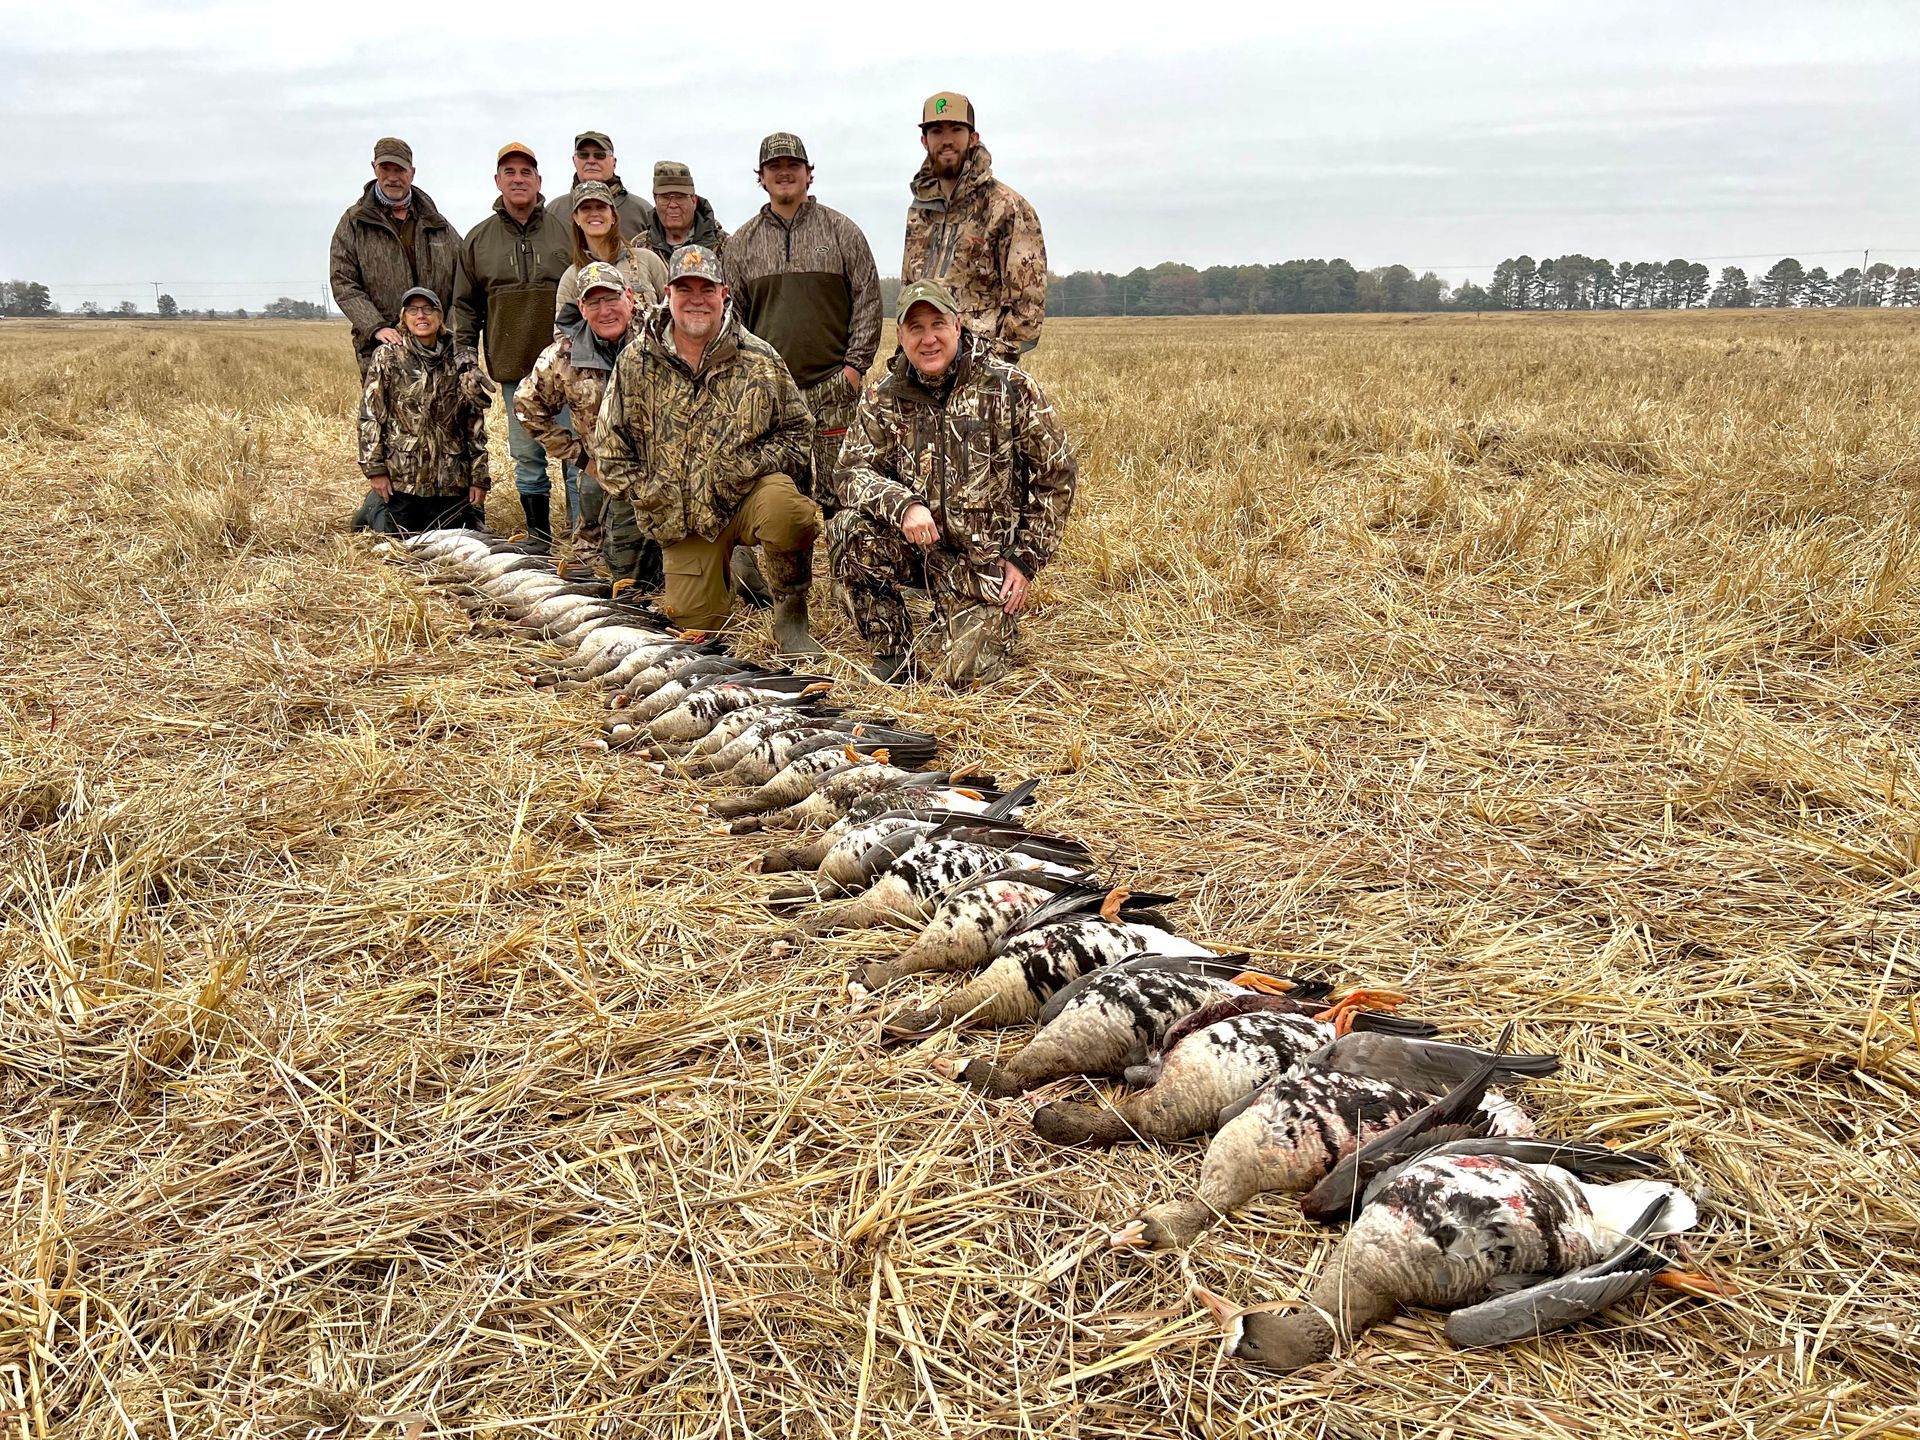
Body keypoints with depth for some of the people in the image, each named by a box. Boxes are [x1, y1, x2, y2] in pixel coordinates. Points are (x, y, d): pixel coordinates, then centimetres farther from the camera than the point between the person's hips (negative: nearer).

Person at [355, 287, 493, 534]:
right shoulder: (387, 358, -2)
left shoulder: (460, 363, 3)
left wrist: (479, 478, 0)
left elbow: (476, 425, 4)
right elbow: (370, 416, -4)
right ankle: (375, 506, 38)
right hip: (402, 476, -2)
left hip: (451, 478, 2)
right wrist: (374, 469, -9)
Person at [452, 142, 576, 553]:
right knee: (527, 457, 8)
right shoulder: (478, 239, 11)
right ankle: (538, 535, 18)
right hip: (513, 366, 3)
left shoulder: (565, 230, 4)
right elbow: (465, 306, 14)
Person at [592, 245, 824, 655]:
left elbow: (799, 432, 3)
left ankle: (790, 613, -12)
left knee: (782, 509, -38)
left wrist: (751, 465, -13)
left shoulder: (760, 360, -3)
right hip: (681, 515, 2)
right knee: (693, 622, -1)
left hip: (750, 494, -2)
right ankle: (729, 567, 36)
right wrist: (646, 494, -1)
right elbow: (609, 442, 8)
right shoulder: (635, 362, 1)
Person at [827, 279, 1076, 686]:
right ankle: (893, 656, -8)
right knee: (849, 533, -27)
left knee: (965, 672, -13)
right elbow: (851, 471, -8)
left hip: (986, 557, -2)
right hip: (916, 544, 2)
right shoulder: (883, 398, -1)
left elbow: (1057, 473, -3)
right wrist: (902, 504, -29)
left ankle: (995, 622, 26)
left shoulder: (1009, 388, -9)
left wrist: (1026, 559, -6)